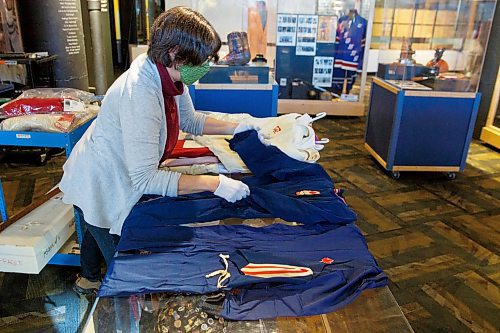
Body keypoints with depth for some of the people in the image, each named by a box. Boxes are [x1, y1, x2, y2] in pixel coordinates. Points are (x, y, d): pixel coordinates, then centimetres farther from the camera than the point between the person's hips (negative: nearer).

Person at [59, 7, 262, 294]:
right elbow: (145, 179, -39)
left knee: (97, 232, 33)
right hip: (98, 189, -9)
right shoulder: (140, 93, -38)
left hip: (121, 179, 9)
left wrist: (234, 127, -4)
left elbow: (189, 121, 6)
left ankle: (89, 280, 62)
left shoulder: (169, 77, -12)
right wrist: (215, 184, -40)